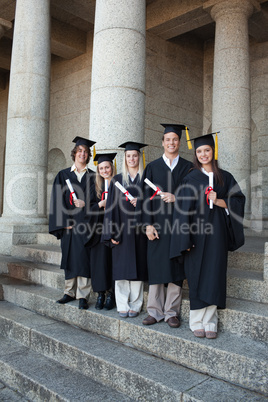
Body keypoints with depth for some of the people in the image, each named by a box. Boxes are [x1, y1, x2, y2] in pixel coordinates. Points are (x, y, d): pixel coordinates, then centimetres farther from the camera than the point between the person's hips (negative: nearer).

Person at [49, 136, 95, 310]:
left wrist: (85, 204, -13)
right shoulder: (63, 175, 9)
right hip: (69, 223, 1)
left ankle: (83, 295, 1)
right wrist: (63, 222, -7)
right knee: (69, 256, 6)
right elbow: (57, 200, 2)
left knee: (83, 257, -4)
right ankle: (70, 292, 19)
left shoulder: (93, 176, 8)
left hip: (86, 223, -1)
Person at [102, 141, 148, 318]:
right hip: (122, 228, 0)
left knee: (137, 266, 3)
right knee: (122, 267, 1)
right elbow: (111, 205, 3)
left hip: (139, 228, 0)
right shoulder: (118, 179, 8)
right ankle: (123, 305, 10)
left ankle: (135, 305, 14)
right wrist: (112, 233, -4)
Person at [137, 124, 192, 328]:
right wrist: (148, 224, -7)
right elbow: (146, 197, 2)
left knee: (176, 266, 2)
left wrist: (176, 198, -12)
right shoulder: (152, 167, 8)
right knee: (156, 266, 2)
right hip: (158, 223, 0)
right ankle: (155, 311, 12)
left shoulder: (188, 167, 8)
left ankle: (172, 311, 13)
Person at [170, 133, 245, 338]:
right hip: (197, 233, -2)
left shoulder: (225, 177, 9)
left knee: (214, 276, 3)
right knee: (197, 276, 2)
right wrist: (185, 238, -10)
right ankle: (197, 322, 13)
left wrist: (219, 201, -13)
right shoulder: (191, 179, 3)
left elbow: (238, 200, 6)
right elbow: (183, 209, -2)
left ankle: (210, 322, 13)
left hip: (216, 232, 2)